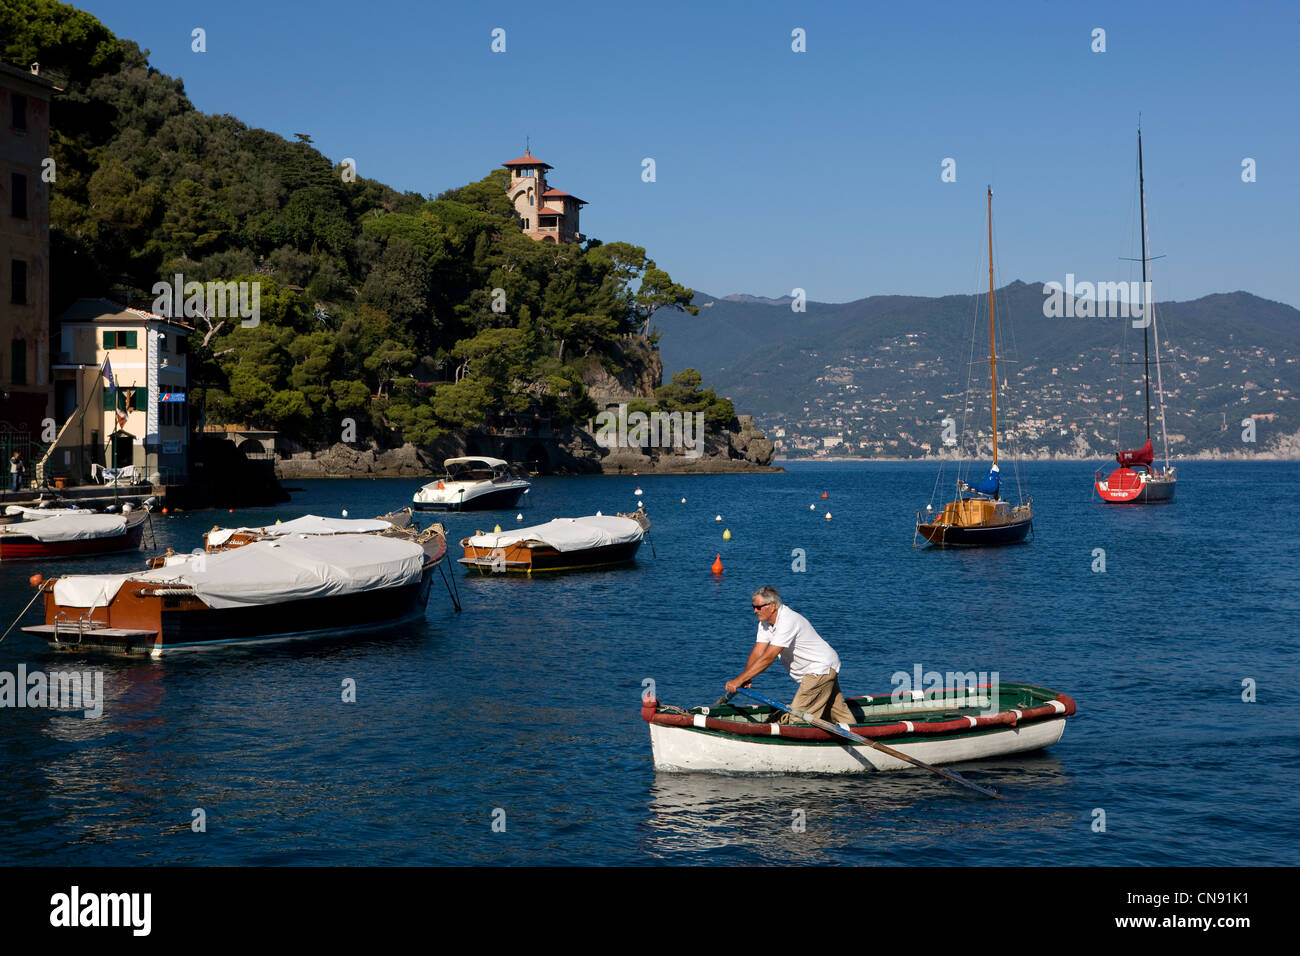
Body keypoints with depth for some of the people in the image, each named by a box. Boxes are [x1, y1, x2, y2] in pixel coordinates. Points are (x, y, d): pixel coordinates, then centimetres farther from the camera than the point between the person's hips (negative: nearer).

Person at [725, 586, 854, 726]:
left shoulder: (788, 622, -29)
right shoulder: (765, 622, 0)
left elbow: (768, 658, -33)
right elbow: (757, 653, -5)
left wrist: (739, 680, -34)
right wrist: (745, 679, -22)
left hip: (821, 669, -10)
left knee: (797, 717, -13)